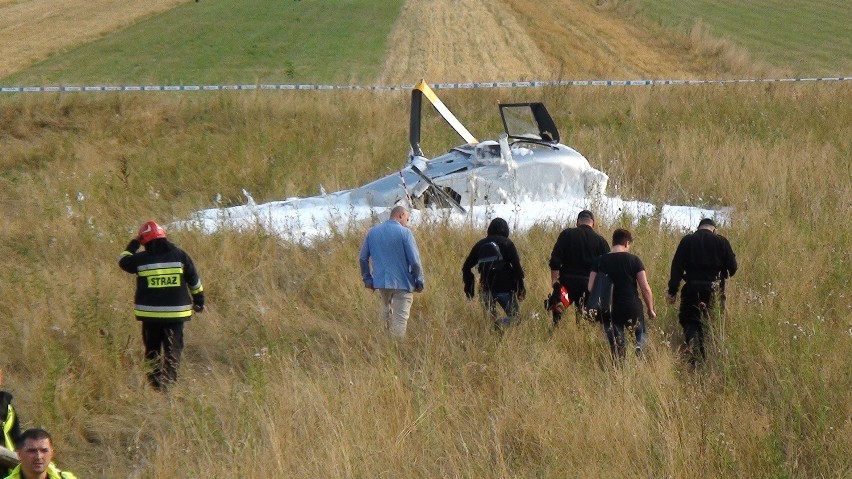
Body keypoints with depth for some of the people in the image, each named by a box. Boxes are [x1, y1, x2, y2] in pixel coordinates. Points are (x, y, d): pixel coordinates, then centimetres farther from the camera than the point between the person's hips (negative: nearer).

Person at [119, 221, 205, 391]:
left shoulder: (141, 259, -4)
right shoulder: (180, 255, -1)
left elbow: (123, 261, 16)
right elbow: (194, 280, 6)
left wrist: (132, 246, 28)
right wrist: (199, 300, 18)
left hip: (150, 313, 0)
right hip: (175, 312, 0)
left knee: (152, 349, 13)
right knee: (173, 350, 4)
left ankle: (155, 382, 10)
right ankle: (169, 382, -6)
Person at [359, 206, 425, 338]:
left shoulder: (372, 232, 5)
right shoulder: (405, 233, -11)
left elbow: (362, 258, 9)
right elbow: (415, 261, -13)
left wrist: (367, 279, 16)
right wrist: (419, 281, -2)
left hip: (381, 282, 5)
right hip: (402, 283, -5)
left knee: (386, 311, 25)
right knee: (400, 319, -1)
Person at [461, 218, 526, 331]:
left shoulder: (480, 244, 12)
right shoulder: (507, 243, 1)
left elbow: (466, 267, 13)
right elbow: (517, 266, -7)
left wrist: (468, 287, 20)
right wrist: (521, 288, -4)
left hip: (486, 288, 4)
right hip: (505, 288, -4)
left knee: (491, 318, 16)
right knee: (514, 316, 0)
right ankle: (501, 324, -31)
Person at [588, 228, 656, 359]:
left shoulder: (600, 261, 2)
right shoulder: (634, 260, -4)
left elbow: (590, 287, -2)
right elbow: (645, 288, -6)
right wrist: (651, 309, 6)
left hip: (609, 311, 2)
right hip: (632, 308, -2)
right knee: (641, 334, 20)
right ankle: (639, 347, -11)